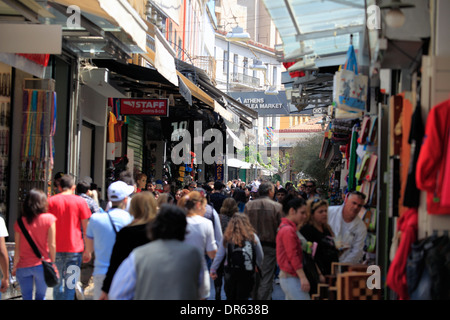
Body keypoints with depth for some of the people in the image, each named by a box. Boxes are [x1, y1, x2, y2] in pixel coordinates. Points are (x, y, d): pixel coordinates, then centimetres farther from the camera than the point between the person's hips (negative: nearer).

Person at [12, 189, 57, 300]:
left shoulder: (20, 222, -3)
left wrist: (14, 267, 10)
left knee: (26, 297, 9)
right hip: (42, 265, -1)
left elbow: (17, 249, -2)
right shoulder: (49, 219, -8)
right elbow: (52, 245, -8)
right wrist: (53, 262, 4)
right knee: (40, 296, 12)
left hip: (23, 266, 1)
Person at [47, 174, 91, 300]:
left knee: (57, 282, 15)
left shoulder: (51, 201, 2)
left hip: (56, 248, 2)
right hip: (74, 248, -2)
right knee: (70, 284, 0)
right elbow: (86, 228, 0)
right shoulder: (80, 201, -2)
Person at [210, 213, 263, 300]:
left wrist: (213, 270, 8)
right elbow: (260, 257, 4)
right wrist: (257, 266, 23)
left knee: (230, 297, 17)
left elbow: (219, 256, -3)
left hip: (230, 273, 1)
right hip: (247, 274, -1)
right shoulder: (253, 237, -5)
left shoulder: (227, 238, -5)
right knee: (243, 297, 3)